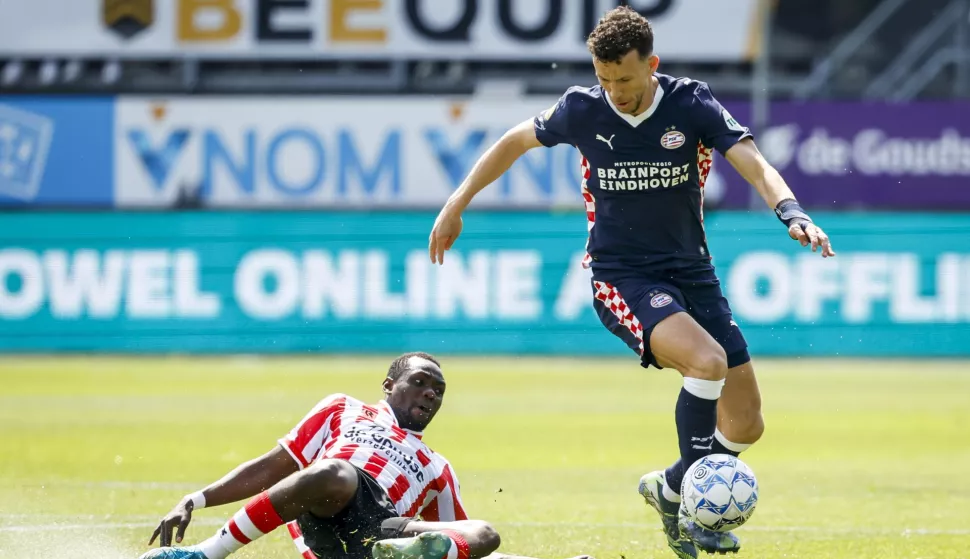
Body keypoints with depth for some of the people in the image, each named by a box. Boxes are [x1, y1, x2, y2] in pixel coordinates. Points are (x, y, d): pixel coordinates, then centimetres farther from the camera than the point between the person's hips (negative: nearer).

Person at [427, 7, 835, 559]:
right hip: (622, 277, -3)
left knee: (745, 424, 2)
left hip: (691, 270, 3)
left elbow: (754, 165, -18)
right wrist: (457, 204, 12)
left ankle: (669, 489, 28)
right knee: (708, 361, -31)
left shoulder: (692, 103, -9)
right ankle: (686, 497, -16)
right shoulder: (582, 109, -7)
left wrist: (792, 212, -37)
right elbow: (516, 141, 11)